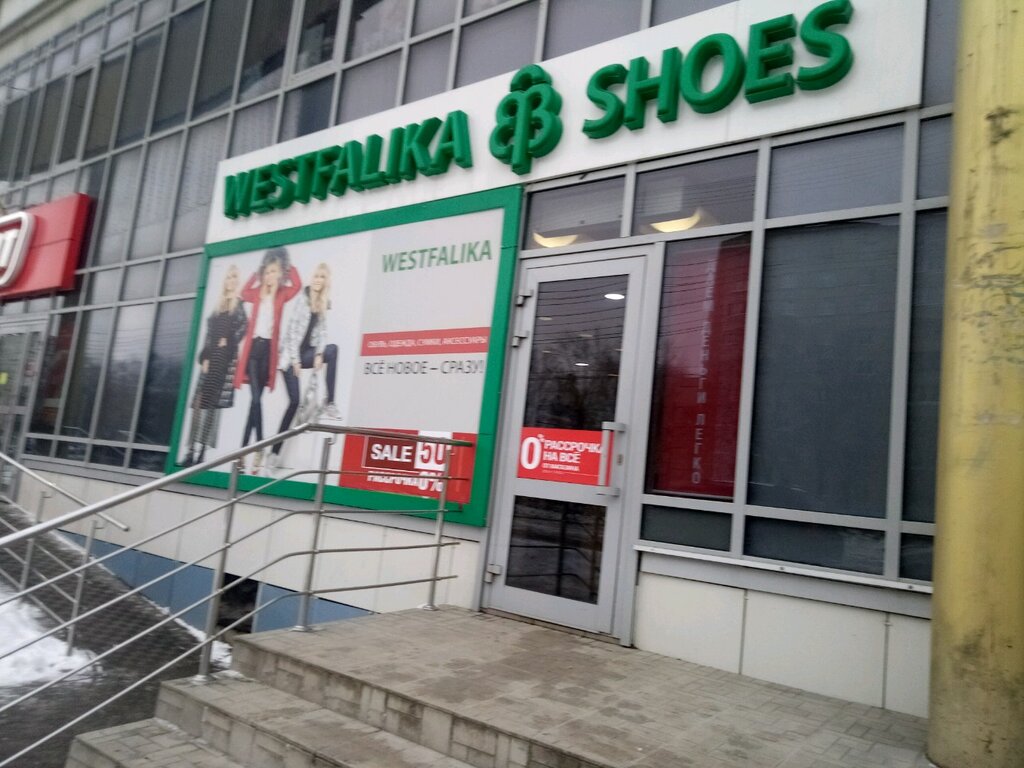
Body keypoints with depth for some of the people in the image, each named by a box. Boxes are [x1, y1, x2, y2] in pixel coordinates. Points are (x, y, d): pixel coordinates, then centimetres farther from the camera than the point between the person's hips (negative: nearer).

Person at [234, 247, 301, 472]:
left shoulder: (281, 294, 7)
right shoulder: (257, 293, 14)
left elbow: (297, 285, -7)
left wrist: (288, 266, 3)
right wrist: (256, 274, 17)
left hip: (268, 348, -1)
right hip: (253, 347, 1)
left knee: (256, 398, 3)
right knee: (255, 398, -11)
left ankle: (244, 448, 11)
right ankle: (258, 449, -10)